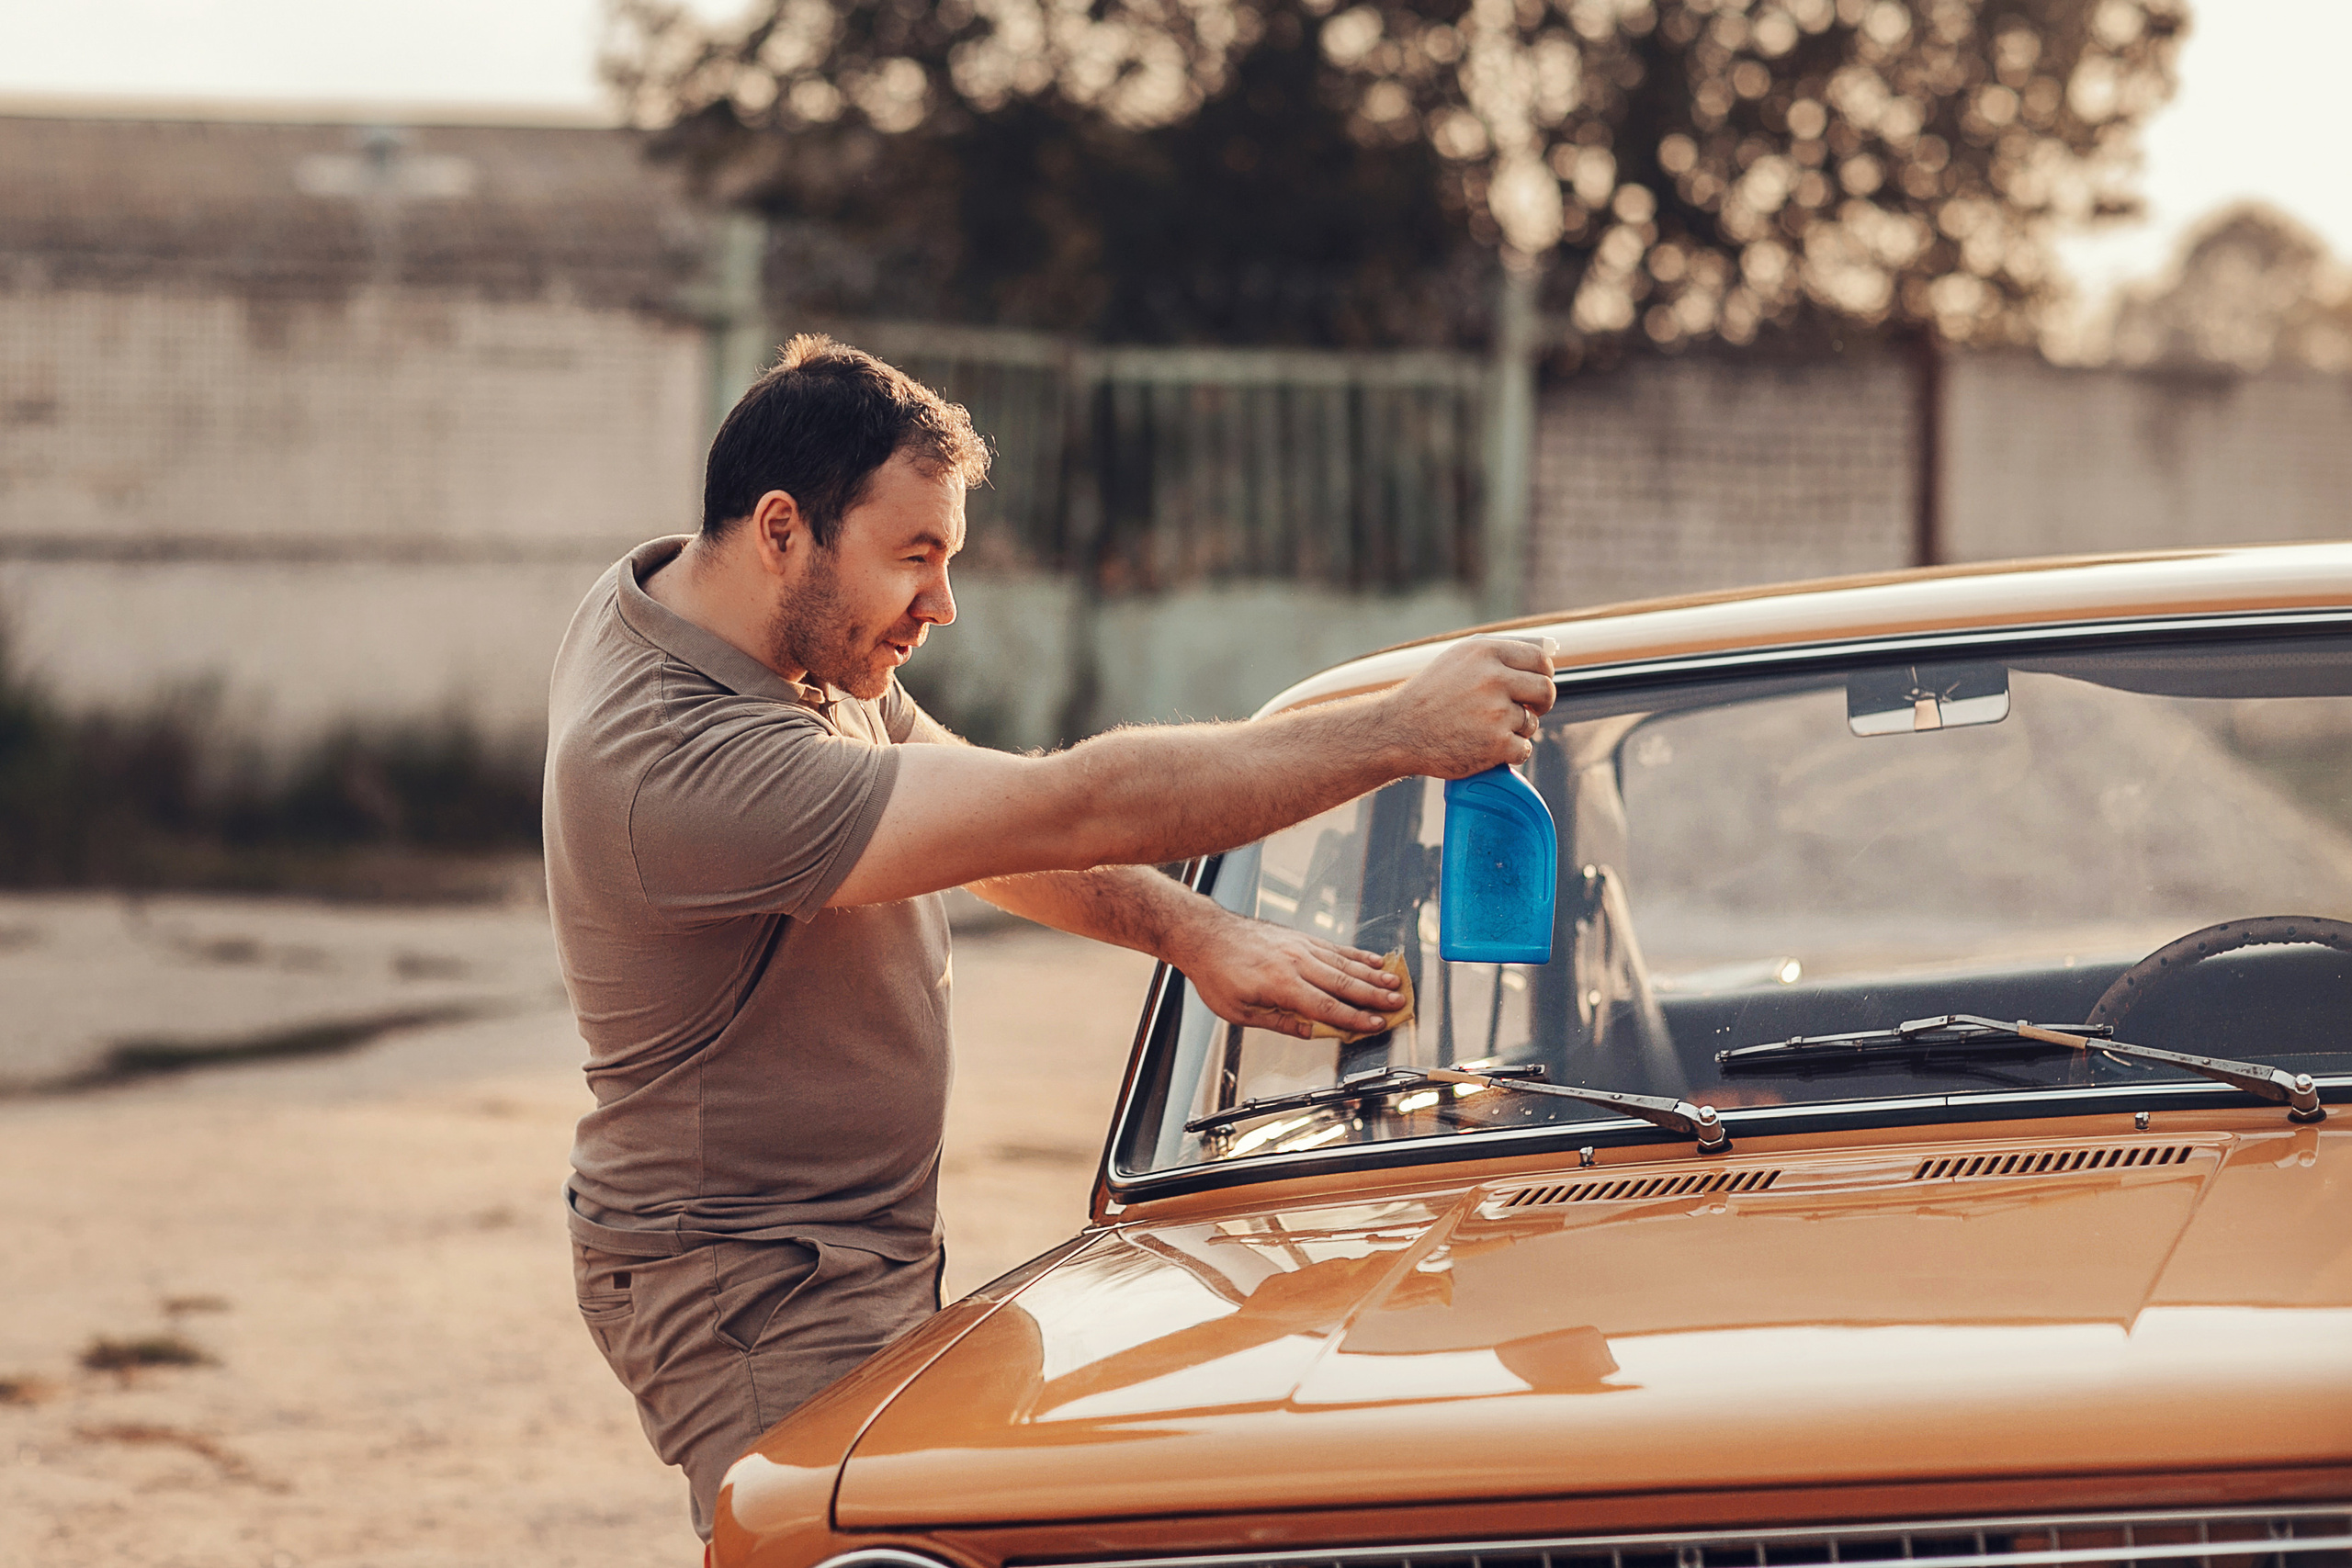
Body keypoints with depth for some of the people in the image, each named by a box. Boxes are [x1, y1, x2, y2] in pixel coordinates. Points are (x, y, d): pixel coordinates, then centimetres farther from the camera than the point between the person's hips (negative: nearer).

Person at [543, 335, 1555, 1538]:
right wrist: (1403, 732, -29)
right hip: (758, 1302, -10)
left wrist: (1197, 932, -6)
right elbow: (1072, 810, -32)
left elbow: (987, 819, 10)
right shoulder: (682, 765, -30)